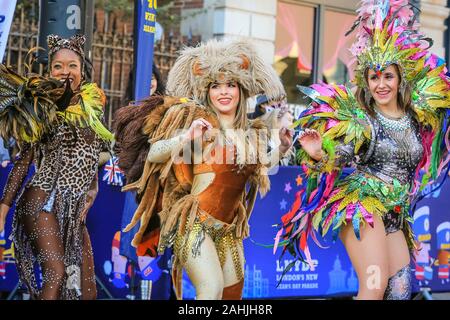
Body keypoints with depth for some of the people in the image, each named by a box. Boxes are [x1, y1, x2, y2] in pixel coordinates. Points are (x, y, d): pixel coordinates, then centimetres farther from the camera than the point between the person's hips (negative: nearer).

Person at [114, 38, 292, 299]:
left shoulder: (250, 132, 10)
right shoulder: (195, 120, -6)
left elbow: (259, 169, 27)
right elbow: (153, 154, -11)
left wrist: (281, 149, 13)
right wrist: (187, 136, -25)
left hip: (228, 227, 7)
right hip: (194, 221, -7)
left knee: (233, 293, 11)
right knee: (212, 289, -24)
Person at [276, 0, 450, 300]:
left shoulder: (416, 116, 8)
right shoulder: (359, 118, -6)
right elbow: (338, 157, -14)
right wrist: (318, 154, -33)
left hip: (396, 217, 6)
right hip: (362, 205, -6)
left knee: (401, 289, 1)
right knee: (375, 285, -20)